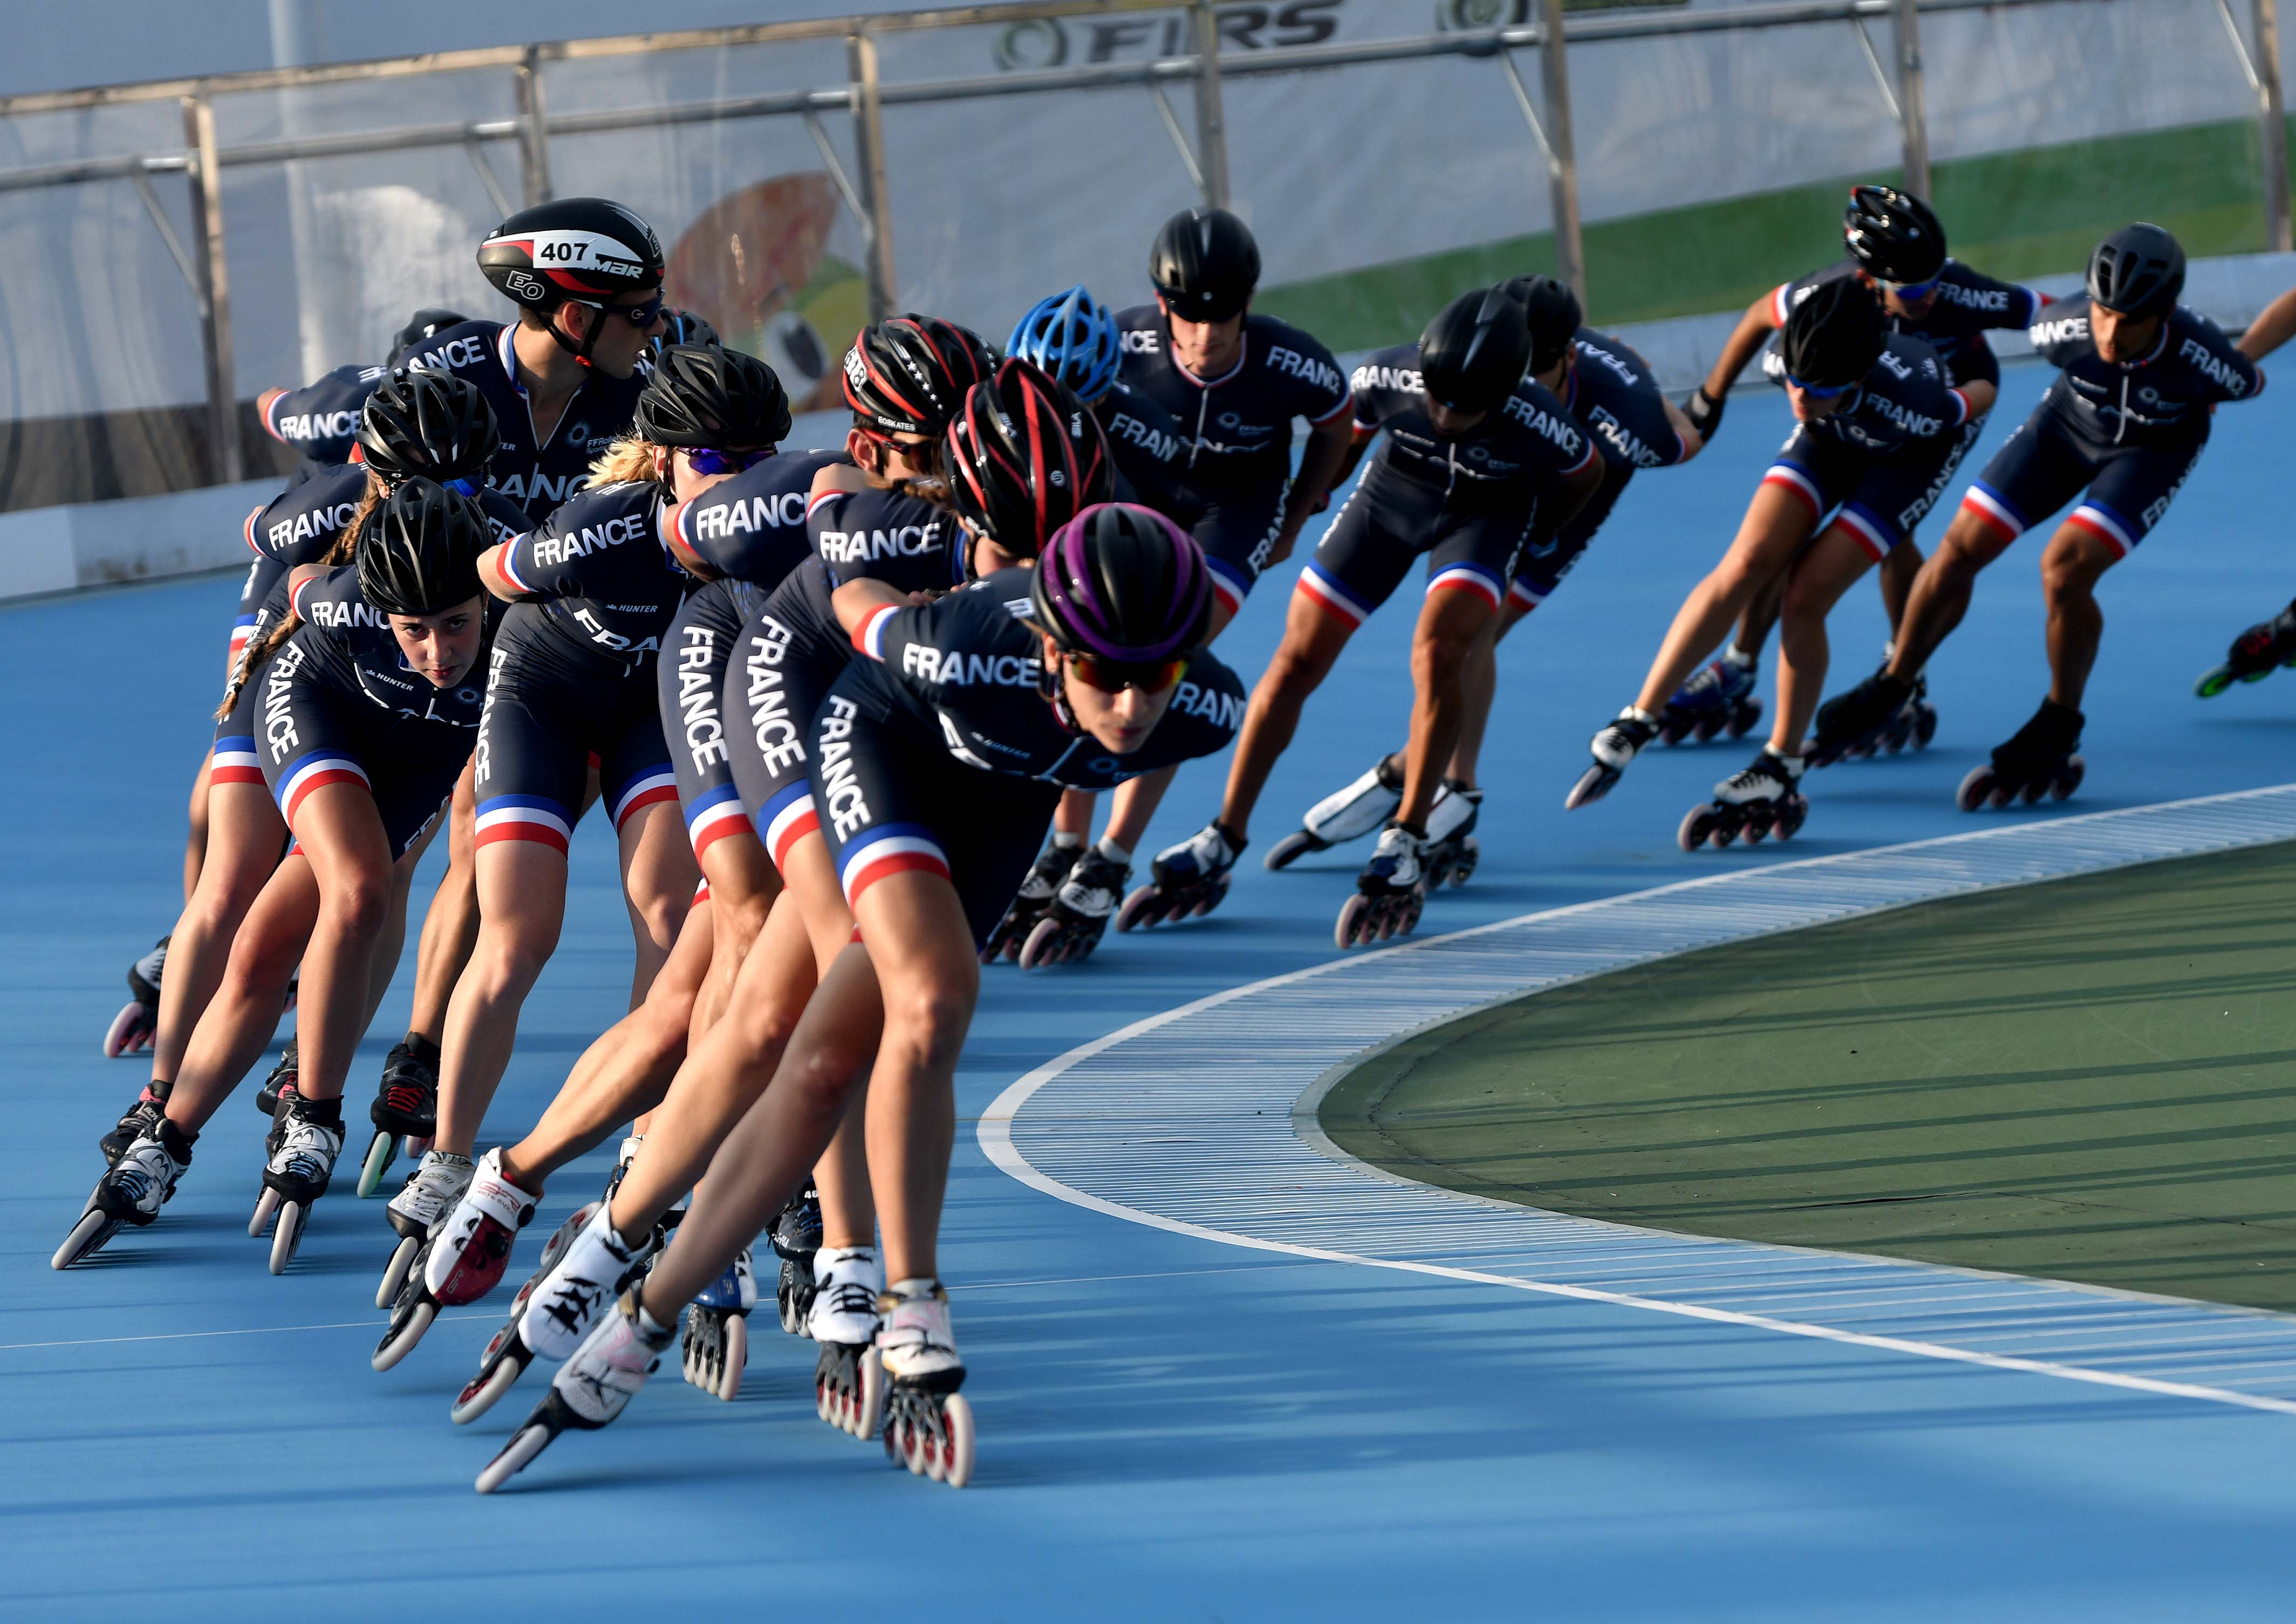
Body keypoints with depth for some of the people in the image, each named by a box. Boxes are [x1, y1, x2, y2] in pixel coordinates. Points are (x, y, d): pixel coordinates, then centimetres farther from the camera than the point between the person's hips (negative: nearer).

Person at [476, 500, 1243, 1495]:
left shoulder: (1209, 713, -31)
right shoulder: (962, 654, -43)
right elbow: (854, 598, -19)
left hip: (1006, 802, 3)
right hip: (889, 740, -3)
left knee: (826, 1067, -2)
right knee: (931, 1000, -26)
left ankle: (638, 1332, 4)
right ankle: (912, 1326, -14)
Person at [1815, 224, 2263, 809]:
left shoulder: (2203, 358, -38)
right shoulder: (2062, 328, -33)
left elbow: (2251, 383, -13)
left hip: (2154, 448, -3)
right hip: (2069, 421, 3)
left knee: (2064, 568, -23)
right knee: (1961, 548, -3)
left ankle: (2058, 733, -2)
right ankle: (1892, 688, 20)